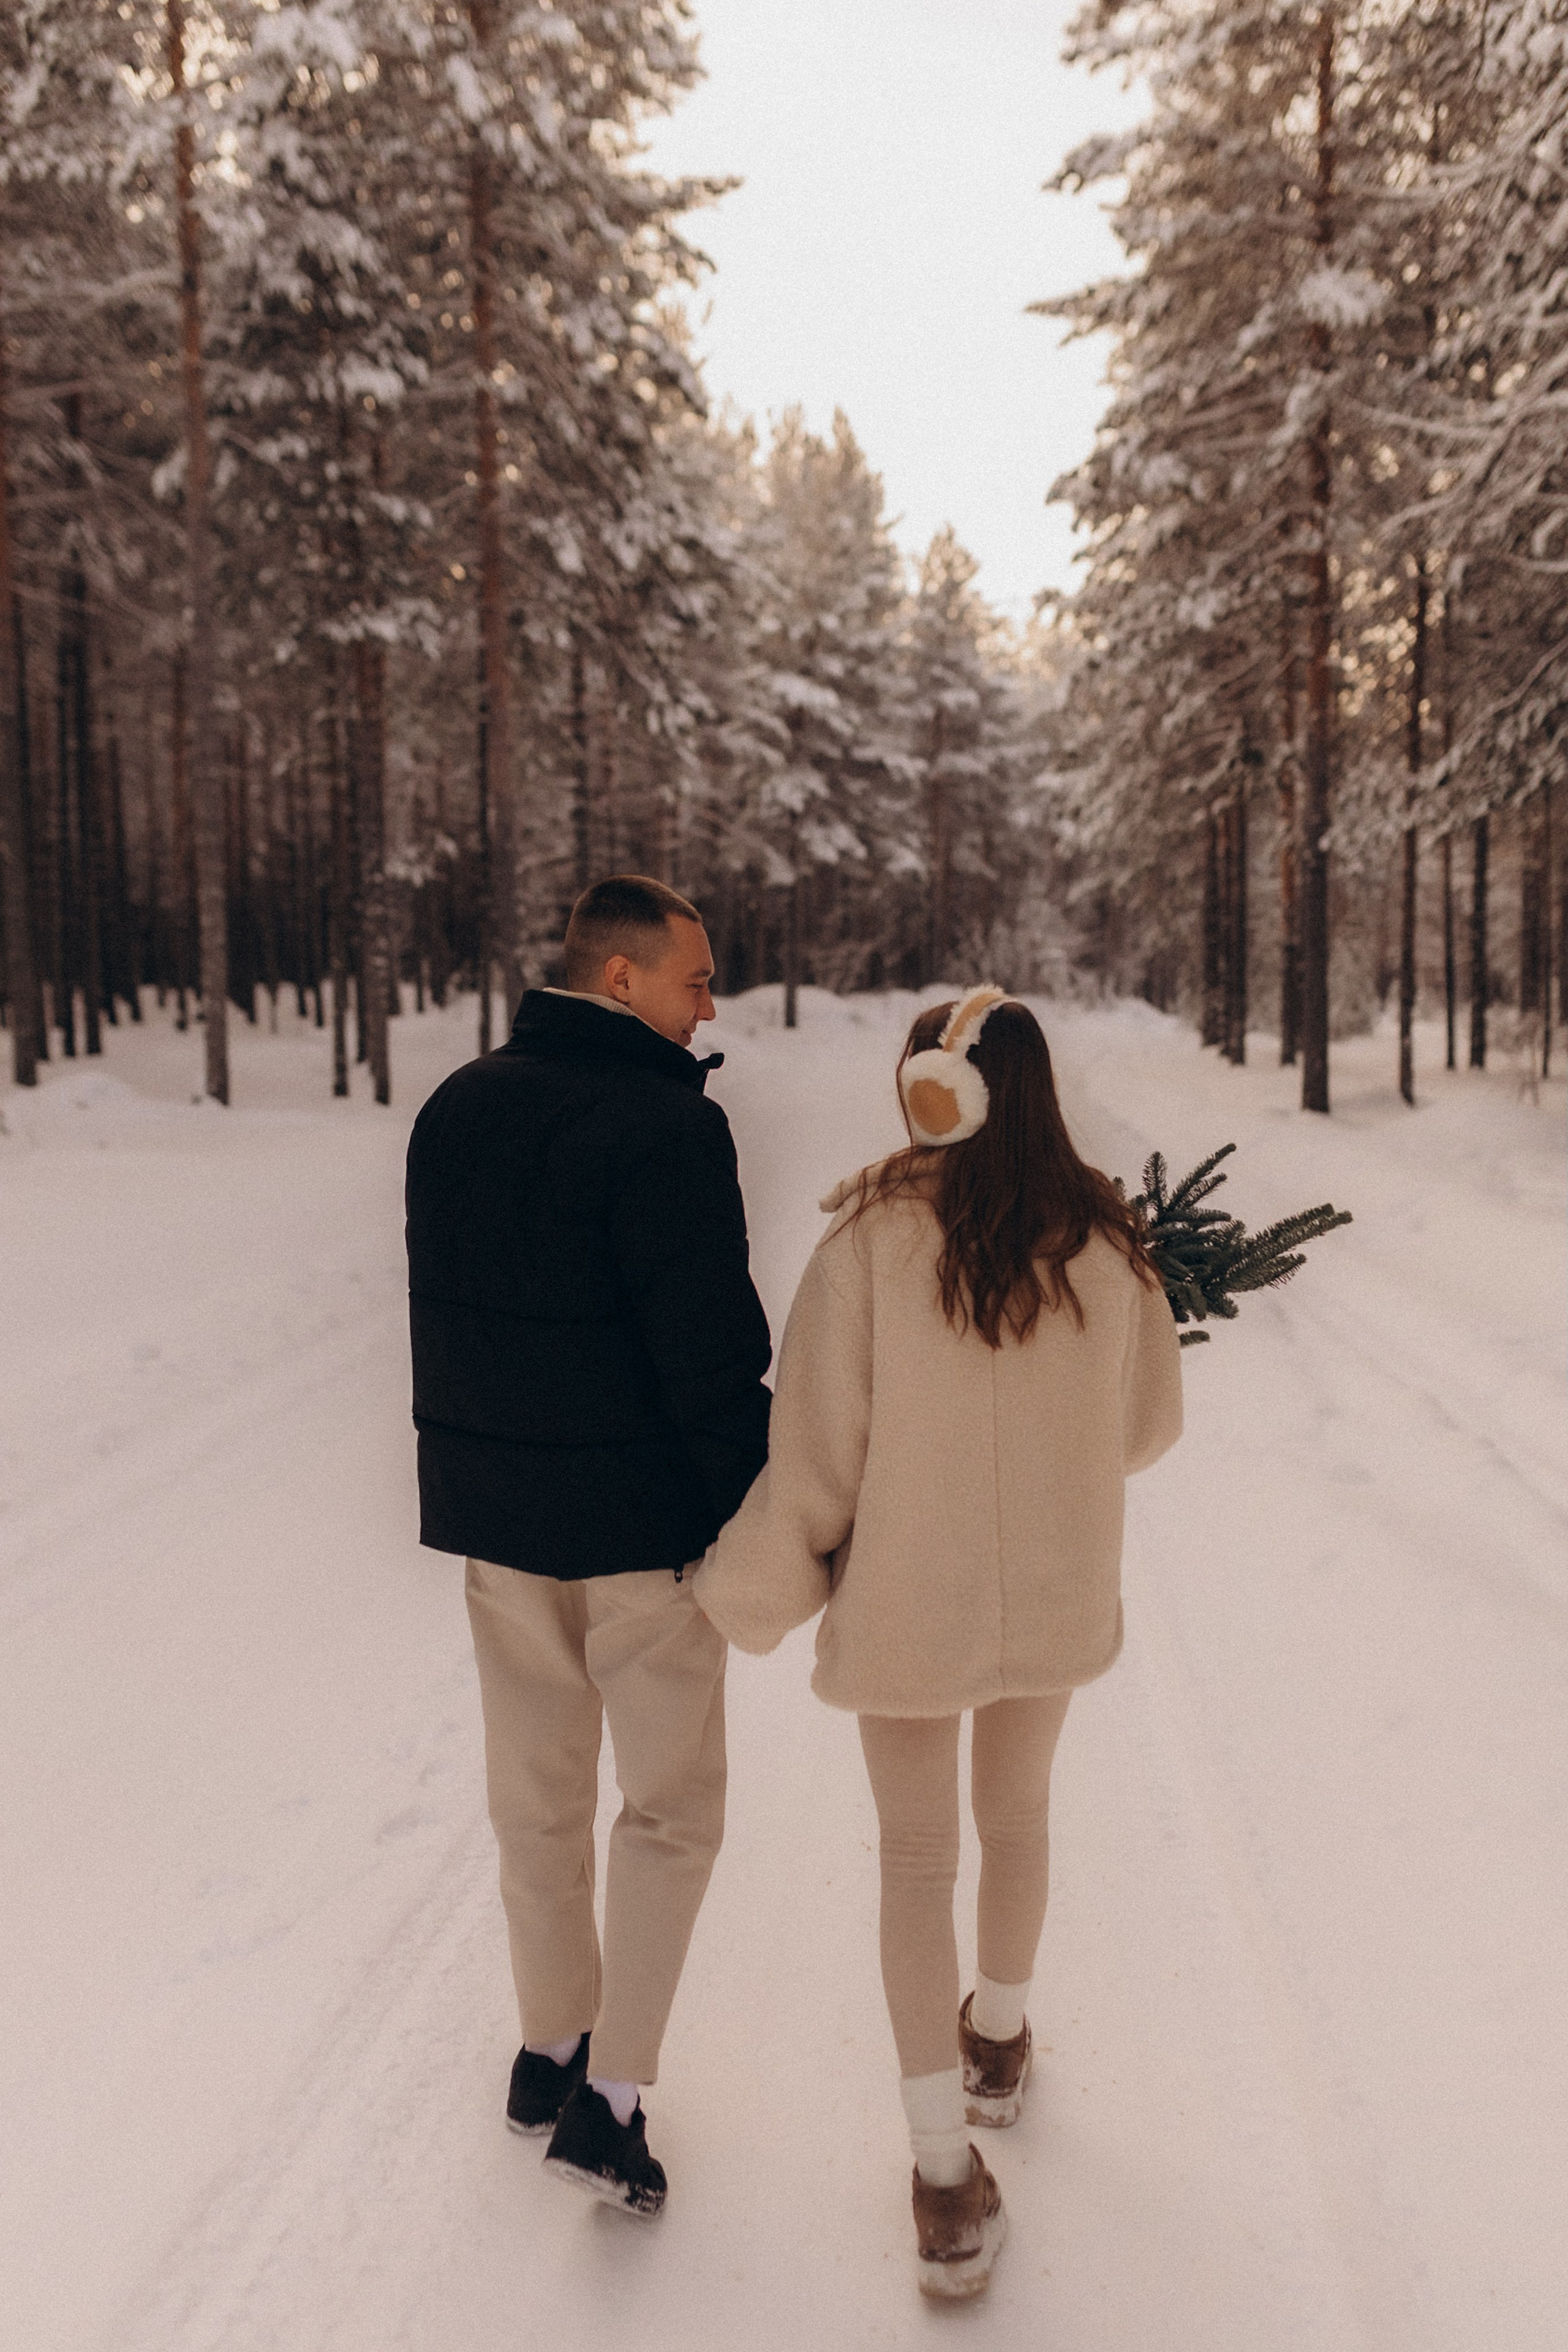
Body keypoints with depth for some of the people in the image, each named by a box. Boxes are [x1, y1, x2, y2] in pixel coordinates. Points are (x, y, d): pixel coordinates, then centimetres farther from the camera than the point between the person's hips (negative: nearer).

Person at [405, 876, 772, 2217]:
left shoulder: (456, 1110, 5)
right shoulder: (668, 1128, -19)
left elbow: (435, 1313, 11)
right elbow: (712, 1358, -21)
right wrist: (762, 1524, -10)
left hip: (489, 1514, 7)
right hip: (640, 1524, -7)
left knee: (536, 1793, 20)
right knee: (673, 1805, 10)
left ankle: (550, 2048, 35)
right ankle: (610, 2098, 11)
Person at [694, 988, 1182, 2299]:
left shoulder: (874, 1235, -20)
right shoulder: (1104, 1241, -11)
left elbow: (819, 1439, -16)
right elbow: (1148, 1425, 1)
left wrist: (757, 1589, -3)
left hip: (907, 1600, -2)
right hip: (1054, 1596, 3)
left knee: (919, 1859, 13)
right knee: (1017, 1816, 26)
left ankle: (946, 2169, 13)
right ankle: (998, 2043, 48)